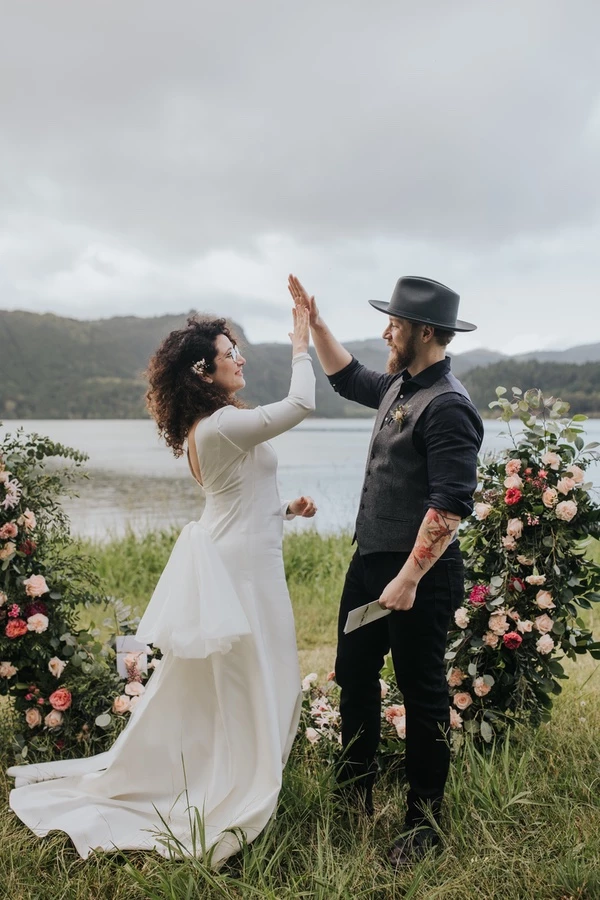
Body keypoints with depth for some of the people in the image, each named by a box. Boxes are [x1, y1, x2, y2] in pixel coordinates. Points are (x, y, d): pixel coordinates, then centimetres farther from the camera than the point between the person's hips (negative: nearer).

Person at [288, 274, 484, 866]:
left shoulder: (447, 407, -20)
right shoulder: (399, 386, 8)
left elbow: (450, 505, -25)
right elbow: (346, 377, 28)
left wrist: (409, 578, -25)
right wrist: (312, 318, 23)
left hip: (419, 572, -9)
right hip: (370, 560, 10)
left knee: (422, 693, 6)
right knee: (354, 677, 19)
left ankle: (423, 822, 24)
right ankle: (355, 794, 37)